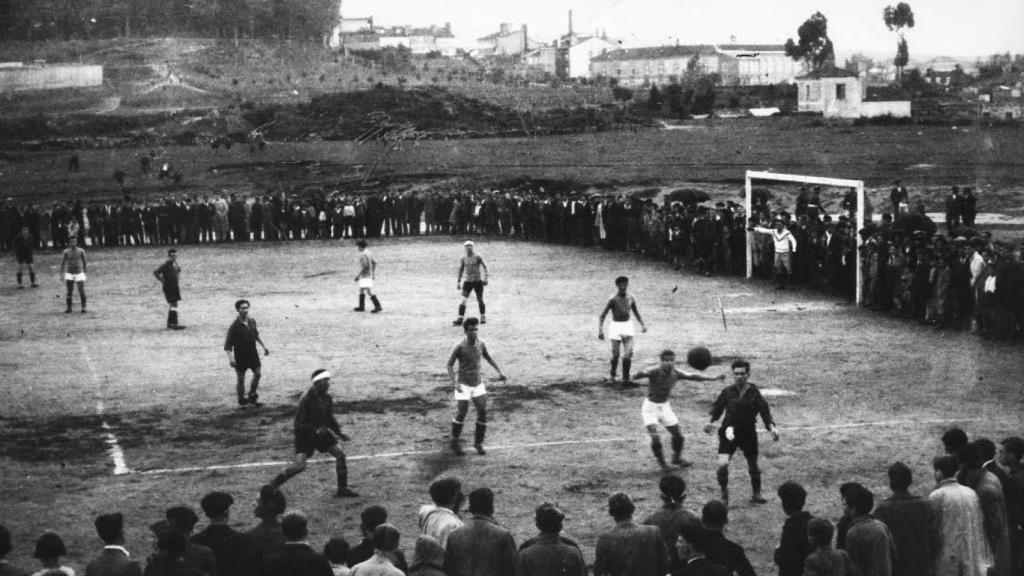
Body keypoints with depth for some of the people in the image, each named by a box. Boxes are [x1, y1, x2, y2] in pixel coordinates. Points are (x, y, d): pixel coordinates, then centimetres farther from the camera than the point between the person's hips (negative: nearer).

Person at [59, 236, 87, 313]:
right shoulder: (66, 252, -2)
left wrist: (84, 272, 15)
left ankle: (83, 307, -1)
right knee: (69, 292, -2)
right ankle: (69, 308, 6)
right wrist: (62, 274, -4)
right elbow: (62, 263, 2)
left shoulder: (81, 251, -1)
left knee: (81, 291, -9)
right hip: (69, 274, 0)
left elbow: (84, 262, 11)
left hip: (79, 273, 0)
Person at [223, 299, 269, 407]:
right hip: (240, 356, -5)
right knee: (240, 379, 5)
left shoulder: (252, 322, 0)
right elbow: (228, 344, -17)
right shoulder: (234, 326, -17)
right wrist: (230, 358, -28)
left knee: (258, 373, 0)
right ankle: (242, 401, 22)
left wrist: (264, 346, 17)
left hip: (253, 354, 5)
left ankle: (252, 396, 19)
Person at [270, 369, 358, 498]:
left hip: (322, 432, 7)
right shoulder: (306, 399, -22)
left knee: (340, 454, -2)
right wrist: (316, 431, -30)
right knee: (299, 465, -19)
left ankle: (342, 489, 9)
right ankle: (273, 486, -2)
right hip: (305, 434, -7)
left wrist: (339, 433, 3)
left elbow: (330, 418, 14)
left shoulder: (327, 398, -2)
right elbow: (299, 423, -20)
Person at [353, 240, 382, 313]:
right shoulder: (368, 253, 12)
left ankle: (378, 306, -19)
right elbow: (374, 263, 19)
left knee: (369, 291, -14)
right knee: (361, 290, 19)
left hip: (365, 276, -10)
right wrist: (373, 273, 25)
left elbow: (365, 266, -26)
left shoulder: (363, 254, -18)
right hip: (369, 275, 10)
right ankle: (361, 307, 26)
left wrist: (358, 275, -20)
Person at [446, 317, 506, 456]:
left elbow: (488, 357, 17)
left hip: (478, 385, 4)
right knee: (461, 414, -4)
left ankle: (478, 443, 11)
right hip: (464, 385, -4)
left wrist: (499, 371, 10)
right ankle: (455, 441, 19)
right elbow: (450, 365, -9)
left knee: (483, 412, -4)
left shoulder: (481, 343, -2)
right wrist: (454, 382, -22)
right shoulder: (459, 347, -15)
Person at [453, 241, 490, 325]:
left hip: (478, 281, -2)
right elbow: (460, 270, 13)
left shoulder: (478, 257, -4)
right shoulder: (463, 259, 5)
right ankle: (460, 319, -14)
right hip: (468, 281, 2)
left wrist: (485, 278, -17)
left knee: (480, 300, 6)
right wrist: (458, 282, 11)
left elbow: (485, 266, -5)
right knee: (463, 300, -10)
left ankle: (483, 318, 23)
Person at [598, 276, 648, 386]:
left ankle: (626, 377, -4)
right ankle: (613, 375, 23)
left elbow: (636, 312, 18)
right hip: (616, 327, -3)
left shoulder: (630, 298, 2)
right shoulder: (613, 300, -11)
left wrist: (642, 324, 5)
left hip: (627, 327, 3)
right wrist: (600, 330, -21)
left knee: (629, 352, -14)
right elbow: (602, 316, -9)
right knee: (615, 354, -2)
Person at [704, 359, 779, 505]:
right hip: (729, 431, -1)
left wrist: (771, 427, -16)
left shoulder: (754, 392, -3)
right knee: (723, 464, -17)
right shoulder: (727, 392, -3)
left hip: (748, 432, 1)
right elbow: (717, 407, 9)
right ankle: (724, 495, 2)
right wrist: (711, 422, -4)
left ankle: (756, 494, 34)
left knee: (753, 465, 13)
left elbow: (764, 410, -4)